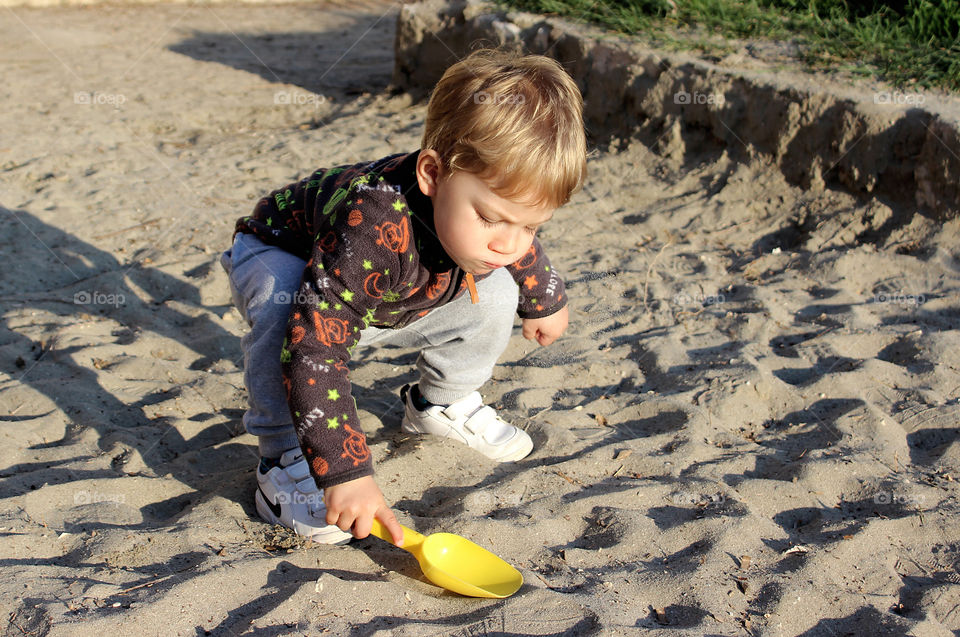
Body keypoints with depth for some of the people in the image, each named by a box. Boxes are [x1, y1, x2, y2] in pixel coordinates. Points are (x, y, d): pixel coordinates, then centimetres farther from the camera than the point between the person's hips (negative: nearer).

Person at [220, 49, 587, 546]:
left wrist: (546, 300, 21)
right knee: (287, 313, -40)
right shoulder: (376, 229, -48)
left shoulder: (493, 194, -24)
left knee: (494, 294, -5)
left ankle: (439, 404, 19)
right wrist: (345, 471, -51)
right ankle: (282, 459, -20)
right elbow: (314, 346, -49)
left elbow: (518, 247, 3)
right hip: (280, 258, -6)